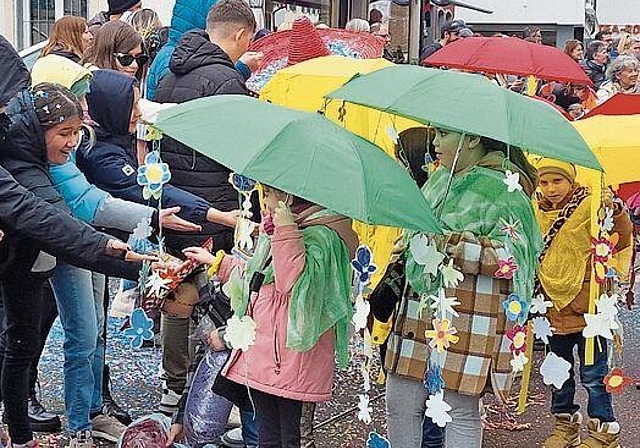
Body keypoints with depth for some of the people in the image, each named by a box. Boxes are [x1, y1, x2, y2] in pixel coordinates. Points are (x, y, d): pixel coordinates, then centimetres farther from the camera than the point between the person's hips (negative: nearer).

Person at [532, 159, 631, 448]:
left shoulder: (589, 206, -10)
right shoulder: (537, 212, 6)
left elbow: (623, 239, -13)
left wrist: (615, 211, -26)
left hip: (587, 304, -5)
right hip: (553, 305, 6)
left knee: (593, 374, 1)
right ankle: (565, 424, 33)